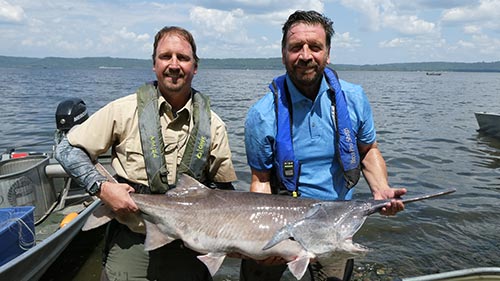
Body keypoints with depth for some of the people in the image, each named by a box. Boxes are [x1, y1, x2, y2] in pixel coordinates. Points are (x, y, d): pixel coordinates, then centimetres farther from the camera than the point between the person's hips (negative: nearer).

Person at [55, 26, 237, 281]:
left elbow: (222, 188, 7)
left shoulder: (212, 125, -1)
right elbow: (68, 150, 1)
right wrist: (101, 187, -13)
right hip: (130, 241, -1)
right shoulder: (123, 111, -7)